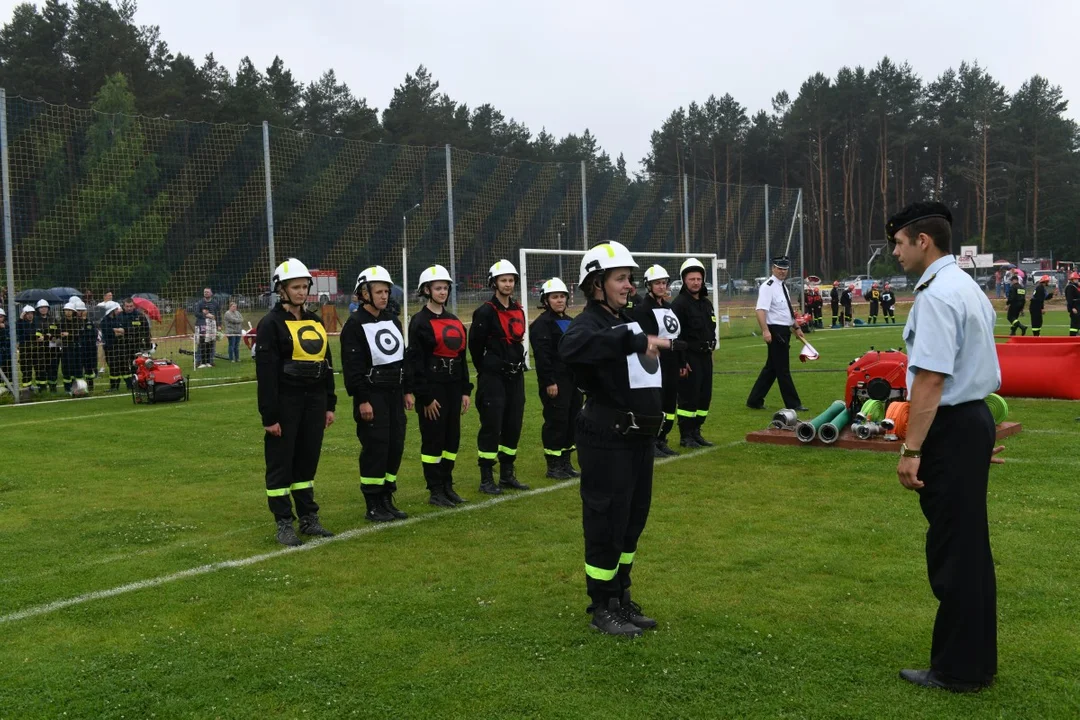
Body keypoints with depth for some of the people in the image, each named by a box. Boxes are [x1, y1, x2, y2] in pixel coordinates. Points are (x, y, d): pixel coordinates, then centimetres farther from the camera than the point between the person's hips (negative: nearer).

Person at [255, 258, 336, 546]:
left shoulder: (314, 321, 12)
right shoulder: (271, 323, -8)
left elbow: (327, 365, 16)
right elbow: (265, 372, -12)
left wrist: (329, 404, 12)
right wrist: (269, 416, -15)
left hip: (314, 402, 6)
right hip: (285, 403, -6)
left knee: (308, 460, 13)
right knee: (281, 463, 3)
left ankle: (309, 518, 23)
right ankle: (284, 524, 10)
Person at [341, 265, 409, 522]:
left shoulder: (392, 321, 13)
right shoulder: (355, 324, -10)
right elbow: (352, 366, -14)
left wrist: (406, 391, 15)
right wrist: (362, 400, -17)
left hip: (394, 393, 7)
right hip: (371, 395, -7)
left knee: (395, 445, 8)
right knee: (375, 448, -6)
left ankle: (386, 499, 19)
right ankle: (373, 506, 5)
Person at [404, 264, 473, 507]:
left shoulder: (454, 321, 13)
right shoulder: (420, 322, -8)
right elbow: (415, 361, -11)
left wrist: (465, 391, 11)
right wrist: (425, 397, -14)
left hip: (453, 387, 7)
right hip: (432, 388, -7)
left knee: (453, 438, 10)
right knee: (434, 439, 0)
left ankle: (447, 486, 22)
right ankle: (435, 491, 9)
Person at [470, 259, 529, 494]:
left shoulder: (518, 311, 12)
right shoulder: (486, 312, -10)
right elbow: (475, 344, -6)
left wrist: (518, 365, 16)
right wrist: (487, 371, 4)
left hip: (516, 377, 7)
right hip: (494, 378, -7)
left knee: (513, 426, 10)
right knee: (491, 426, -5)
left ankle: (507, 474, 22)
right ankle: (486, 479, 3)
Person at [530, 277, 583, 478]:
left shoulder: (570, 322, 17)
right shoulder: (542, 324, -10)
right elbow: (542, 355, -17)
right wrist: (549, 382, -21)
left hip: (572, 380, 8)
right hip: (555, 382, -8)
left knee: (573, 421, 10)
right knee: (556, 422, -5)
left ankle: (566, 463, 20)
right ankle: (553, 466, 5)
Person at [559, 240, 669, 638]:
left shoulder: (628, 322, 15)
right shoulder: (589, 322, -13)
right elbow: (571, 347, -40)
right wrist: (637, 342, -44)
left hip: (638, 436, 9)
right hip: (607, 439, -9)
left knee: (634, 518, 16)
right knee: (607, 522, 0)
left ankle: (621, 598, 31)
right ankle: (601, 608, 15)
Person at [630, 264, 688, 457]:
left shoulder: (669, 307, 16)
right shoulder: (643, 309, -10)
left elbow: (677, 337, 17)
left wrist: (682, 362, 16)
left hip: (671, 362, 8)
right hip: (656, 362, -8)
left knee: (670, 403, 11)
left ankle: (662, 440, 22)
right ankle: (651, 443, 5)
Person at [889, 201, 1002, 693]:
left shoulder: (937, 295, -17)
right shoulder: (966, 286, 16)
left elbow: (931, 379, -24)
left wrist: (911, 449, -23)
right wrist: (983, 434, 22)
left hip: (950, 427, -11)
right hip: (975, 417, 11)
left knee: (953, 549, -2)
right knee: (969, 544, 16)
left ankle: (958, 670, 10)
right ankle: (976, 659, 28)